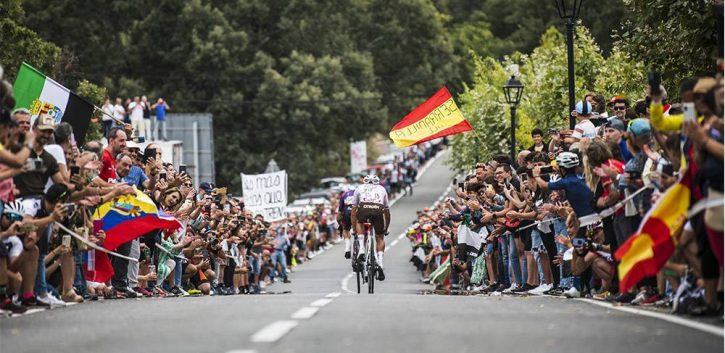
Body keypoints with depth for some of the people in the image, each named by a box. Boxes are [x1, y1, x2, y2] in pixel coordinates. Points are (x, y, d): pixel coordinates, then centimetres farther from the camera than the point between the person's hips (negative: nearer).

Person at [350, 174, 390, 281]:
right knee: (380, 238, 19)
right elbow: (387, 213, 42)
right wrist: (386, 229, 54)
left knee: (359, 222, 34)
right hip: (378, 210, 1)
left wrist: (355, 230, 42)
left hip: (364, 208, -1)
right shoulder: (382, 189, 36)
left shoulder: (359, 188, 33)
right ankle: (380, 264, 2)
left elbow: (354, 212, 34)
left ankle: (361, 249, 18)